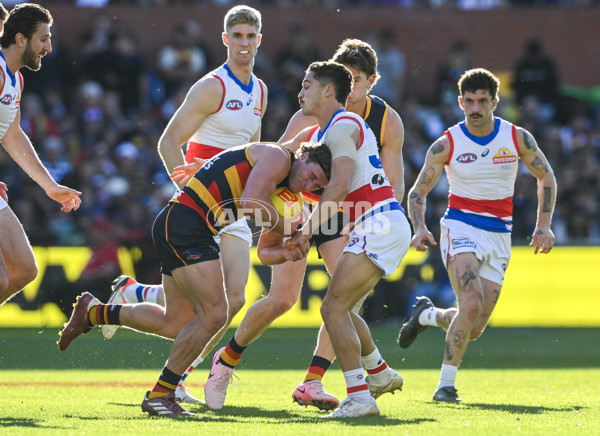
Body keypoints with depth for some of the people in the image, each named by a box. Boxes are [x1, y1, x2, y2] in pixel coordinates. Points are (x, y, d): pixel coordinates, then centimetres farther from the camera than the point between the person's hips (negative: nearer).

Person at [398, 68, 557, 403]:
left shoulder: (518, 139, -2)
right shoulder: (447, 145, -6)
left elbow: (547, 178, 12)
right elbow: (418, 192, 2)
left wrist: (544, 226, 3)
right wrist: (420, 228, -16)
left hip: (499, 236, 3)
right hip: (461, 227, -3)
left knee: (474, 330, 2)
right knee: (472, 303, -27)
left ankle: (426, 315, 34)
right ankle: (447, 384, -17)